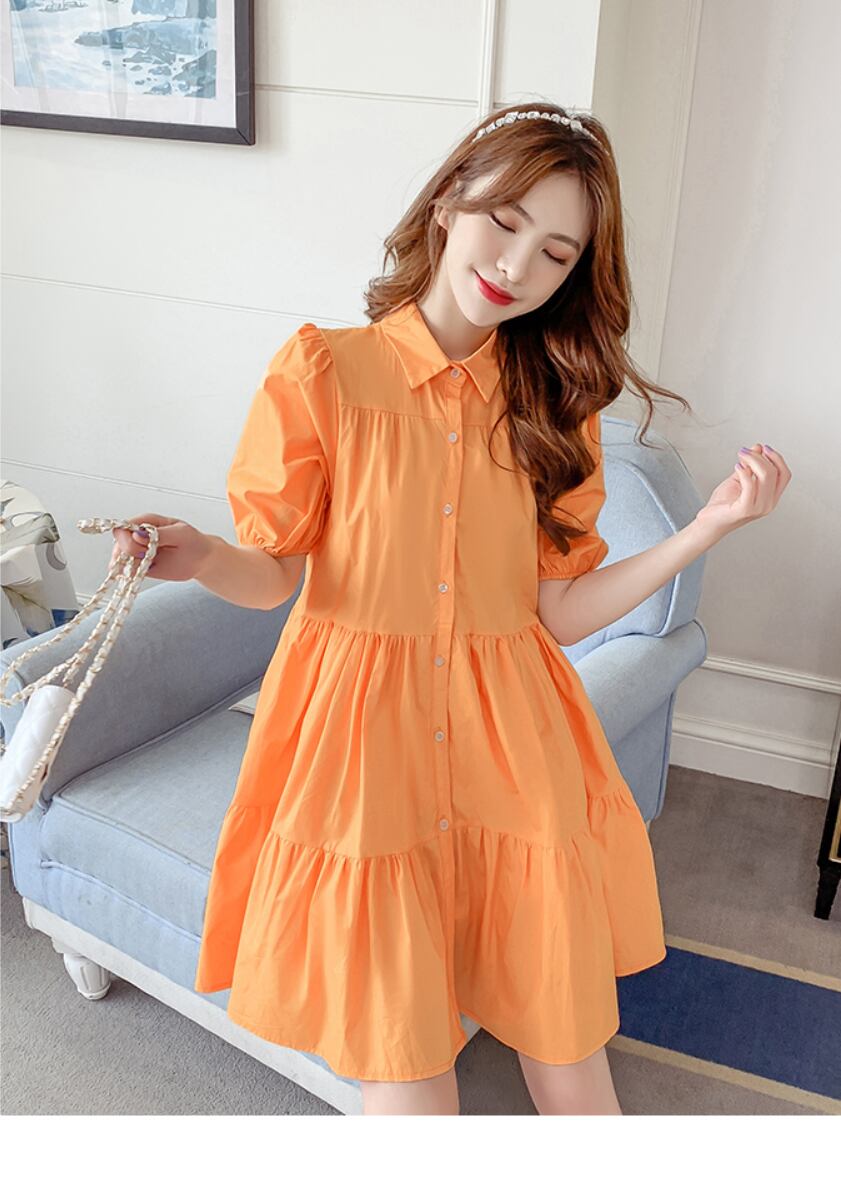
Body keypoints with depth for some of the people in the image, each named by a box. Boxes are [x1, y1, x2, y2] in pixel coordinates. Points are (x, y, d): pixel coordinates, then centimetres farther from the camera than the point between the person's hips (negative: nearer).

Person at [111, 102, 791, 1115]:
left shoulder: (555, 405, 6)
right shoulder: (322, 371, -5)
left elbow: (558, 614, 1)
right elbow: (271, 575, -2)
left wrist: (710, 525, -7)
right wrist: (204, 560, -23)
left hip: (512, 749, 3)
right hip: (359, 740, -2)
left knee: (573, 1082, 7)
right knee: (406, 1092, -2)